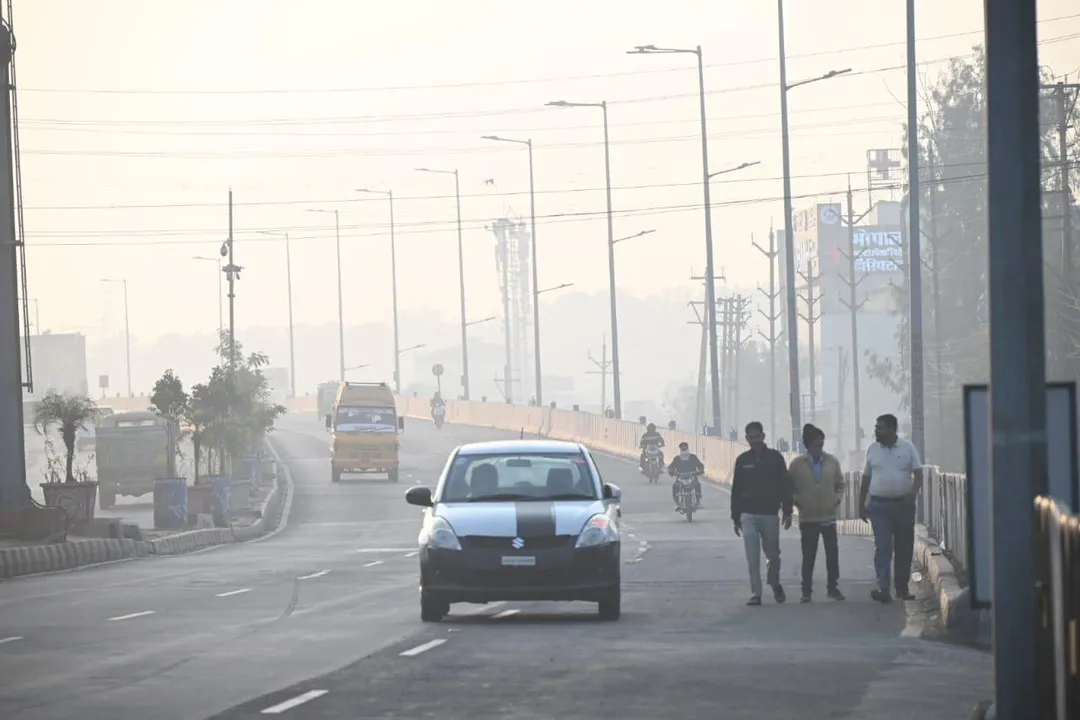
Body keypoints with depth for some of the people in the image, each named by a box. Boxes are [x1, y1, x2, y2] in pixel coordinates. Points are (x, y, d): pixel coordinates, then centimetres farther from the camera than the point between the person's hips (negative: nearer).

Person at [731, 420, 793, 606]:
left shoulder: (775, 457, 1)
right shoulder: (742, 460, 5)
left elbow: (785, 486, 1)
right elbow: (736, 490, 8)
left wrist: (787, 512, -5)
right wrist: (735, 518, 6)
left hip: (770, 514, -1)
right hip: (748, 516, 1)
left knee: (773, 555, 10)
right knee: (752, 557, -6)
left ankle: (775, 584, 34)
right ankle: (756, 593, -3)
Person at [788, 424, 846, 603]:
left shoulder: (832, 462, 2)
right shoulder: (797, 464, -5)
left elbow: (840, 484, 14)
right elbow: (789, 488, 4)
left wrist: (837, 498, -1)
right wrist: (797, 501, -9)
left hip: (829, 516, 2)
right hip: (808, 519, -2)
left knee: (833, 553, 4)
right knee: (808, 556, 3)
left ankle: (832, 587, 15)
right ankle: (806, 590, 10)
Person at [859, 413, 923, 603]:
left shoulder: (907, 448, 0)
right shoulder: (872, 449, 6)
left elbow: (918, 473, -3)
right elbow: (866, 478, 11)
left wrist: (914, 491, -23)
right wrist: (861, 505, 10)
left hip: (903, 504, 0)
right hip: (879, 505, 0)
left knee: (904, 548, 6)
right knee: (883, 547, -10)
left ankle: (902, 588, 16)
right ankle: (883, 588, -18)